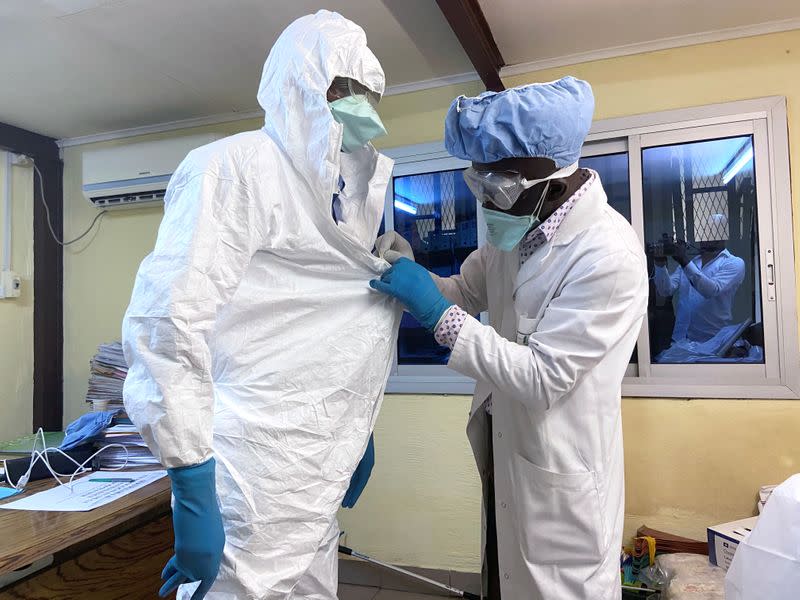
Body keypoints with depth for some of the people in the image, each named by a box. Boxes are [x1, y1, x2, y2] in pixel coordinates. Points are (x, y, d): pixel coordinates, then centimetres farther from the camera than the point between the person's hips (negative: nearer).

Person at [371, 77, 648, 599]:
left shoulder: (610, 255, -25)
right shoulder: (519, 226, -1)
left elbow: (541, 378, -27)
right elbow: (466, 292, 10)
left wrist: (438, 313, -27)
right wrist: (412, 275, -10)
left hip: (560, 472, -7)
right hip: (504, 451, 7)